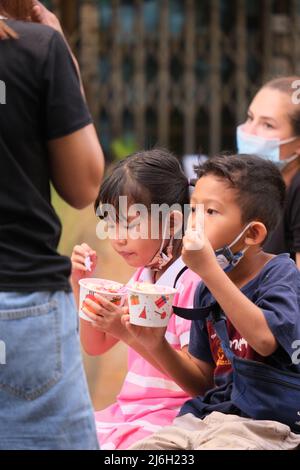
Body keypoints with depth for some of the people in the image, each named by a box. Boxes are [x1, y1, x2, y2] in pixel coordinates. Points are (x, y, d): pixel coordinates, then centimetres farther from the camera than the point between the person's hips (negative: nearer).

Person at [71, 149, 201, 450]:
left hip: (170, 413, -9)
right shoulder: (142, 275, 14)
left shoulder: (191, 280, -15)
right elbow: (95, 346, 20)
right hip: (129, 408, 9)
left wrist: (129, 334, -28)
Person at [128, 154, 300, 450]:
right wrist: (157, 346, 0)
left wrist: (209, 269, -28)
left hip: (261, 424, -7)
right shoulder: (206, 291, 12)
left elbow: (265, 339, -28)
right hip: (209, 414, 7)